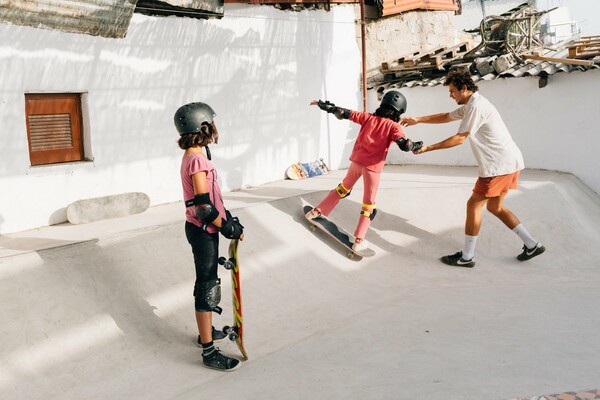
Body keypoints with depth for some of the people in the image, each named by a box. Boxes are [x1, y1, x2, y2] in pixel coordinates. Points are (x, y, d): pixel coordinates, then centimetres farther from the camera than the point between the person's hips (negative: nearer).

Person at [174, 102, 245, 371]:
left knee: (208, 281, 22)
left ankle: (206, 331, 39)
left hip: (201, 228, 10)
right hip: (203, 231, -10)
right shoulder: (197, 159, -22)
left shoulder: (193, 156, 8)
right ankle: (209, 351, 6)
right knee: (207, 286, -3)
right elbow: (203, 206, -25)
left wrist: (227, 216, 10)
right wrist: (228, 229, -15)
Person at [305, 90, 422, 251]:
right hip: (373, 167, -4)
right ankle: (358, 241, 4)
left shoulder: (368, 117, 6)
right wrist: (416, 146, 1)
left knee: (343, 188, 27)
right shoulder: (393, 126, -4)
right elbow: (404, 145, -18)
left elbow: (344, 113, 5)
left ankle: (317, 212, 32)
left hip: (356, 160, 4)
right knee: (368, 204, 8)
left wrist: (324, 105, 11)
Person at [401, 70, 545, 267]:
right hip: (510, 162, 10)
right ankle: (532, 245, 20)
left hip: (500, 165, -10)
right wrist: (418, 120, 23)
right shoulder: (469, 106, 16)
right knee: (495, 207, 18)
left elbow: (459, 138, -16)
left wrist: (428, 148, -11)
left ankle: (467, 257, 5)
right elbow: (446, 117, 28)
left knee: (473, 205, -3)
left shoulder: (476, 107, -16)